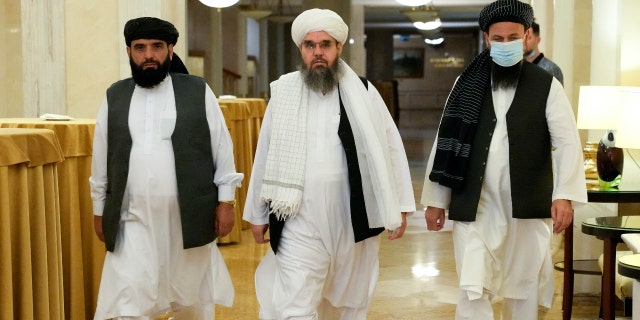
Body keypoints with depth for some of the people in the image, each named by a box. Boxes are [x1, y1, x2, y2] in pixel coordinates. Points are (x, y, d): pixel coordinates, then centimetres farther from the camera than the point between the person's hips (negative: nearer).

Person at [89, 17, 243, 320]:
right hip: (133, 221, 1)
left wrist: (226, 201, -2)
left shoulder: (198, 92, 0)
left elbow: (222, 149, 1)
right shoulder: (114, 97, 7)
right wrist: (99, 209, 13)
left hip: (188, 218, -1)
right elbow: (101, 158, 12)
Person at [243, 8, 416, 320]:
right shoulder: (283, 92, 1)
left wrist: (399, 207, 1)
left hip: (354, 218, 1)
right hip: (300, 222, 0)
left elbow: (391, 148, 3)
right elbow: (265, 155, 7)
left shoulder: (364, 93, -1)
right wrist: (257, 214, 10)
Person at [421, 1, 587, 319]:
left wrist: (564, 195, -18)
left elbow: (567, 142, -5)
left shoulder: (547, 86, 1)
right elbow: (446, 142, 6)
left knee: (524, 290, 12)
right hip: (475, 206, 0)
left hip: (528, 207, 0)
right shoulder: (467, 84, 4)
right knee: (472, 291, -6)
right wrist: (436, 200, 5)